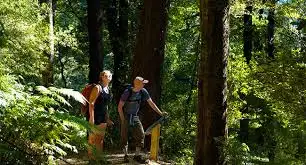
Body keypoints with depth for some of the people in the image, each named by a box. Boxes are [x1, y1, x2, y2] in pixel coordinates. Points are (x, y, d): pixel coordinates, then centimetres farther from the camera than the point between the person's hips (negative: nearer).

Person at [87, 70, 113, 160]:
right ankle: (91, 157, 2)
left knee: (100, 139, 14)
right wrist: (91, 117, -23)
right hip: (95, 117, -9)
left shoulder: (107, 89, 13)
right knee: (92, 138, -3)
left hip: (102, 117, 9)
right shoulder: (98, 87, -12)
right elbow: (91, 103, -17)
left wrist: (107, 118, 20)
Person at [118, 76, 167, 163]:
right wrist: (123, 120, -16)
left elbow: (151, 103, -2)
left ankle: (137, 155, 4)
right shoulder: (127, 92, -23)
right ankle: (125, 155, 13)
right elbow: (120, 107, -16)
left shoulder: (143, 91, -12)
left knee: (140, 134, -5)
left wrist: (160, 113, -5)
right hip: (125, 116, -4)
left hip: (135, 116, 4)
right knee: (124, 136, -1)